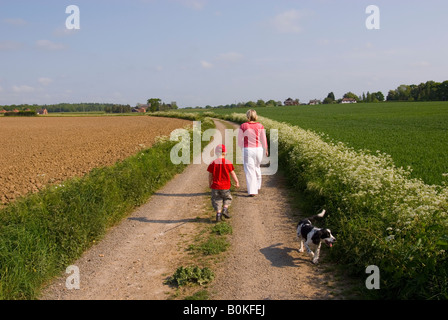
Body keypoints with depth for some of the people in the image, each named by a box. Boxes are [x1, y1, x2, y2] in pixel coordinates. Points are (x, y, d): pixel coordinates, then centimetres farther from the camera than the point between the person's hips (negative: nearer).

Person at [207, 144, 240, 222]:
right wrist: (237, 182, 9)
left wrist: (209, 183, 16)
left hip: (215, 186, 1)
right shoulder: (228, 163, -6)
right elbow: (232, 173, -2)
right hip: (225, 186, 0)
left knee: (217, 200, 10)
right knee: (227, 198, 20)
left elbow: (210, 175, 1)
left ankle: (218, 213, 1)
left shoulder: (213, 163, -4)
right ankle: (225, 209, 1)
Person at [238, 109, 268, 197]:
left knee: (249, 170, 1)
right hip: (258, 149, 3)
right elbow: (263, 140, 4)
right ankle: (257, 186, 37)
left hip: (247, 150, -3)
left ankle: (252, 191, -2)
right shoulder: (260, 126, -4)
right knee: (257, 167, 23)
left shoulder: (243, 126, -7)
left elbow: (239, 141, -1)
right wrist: (266, 150, 18)